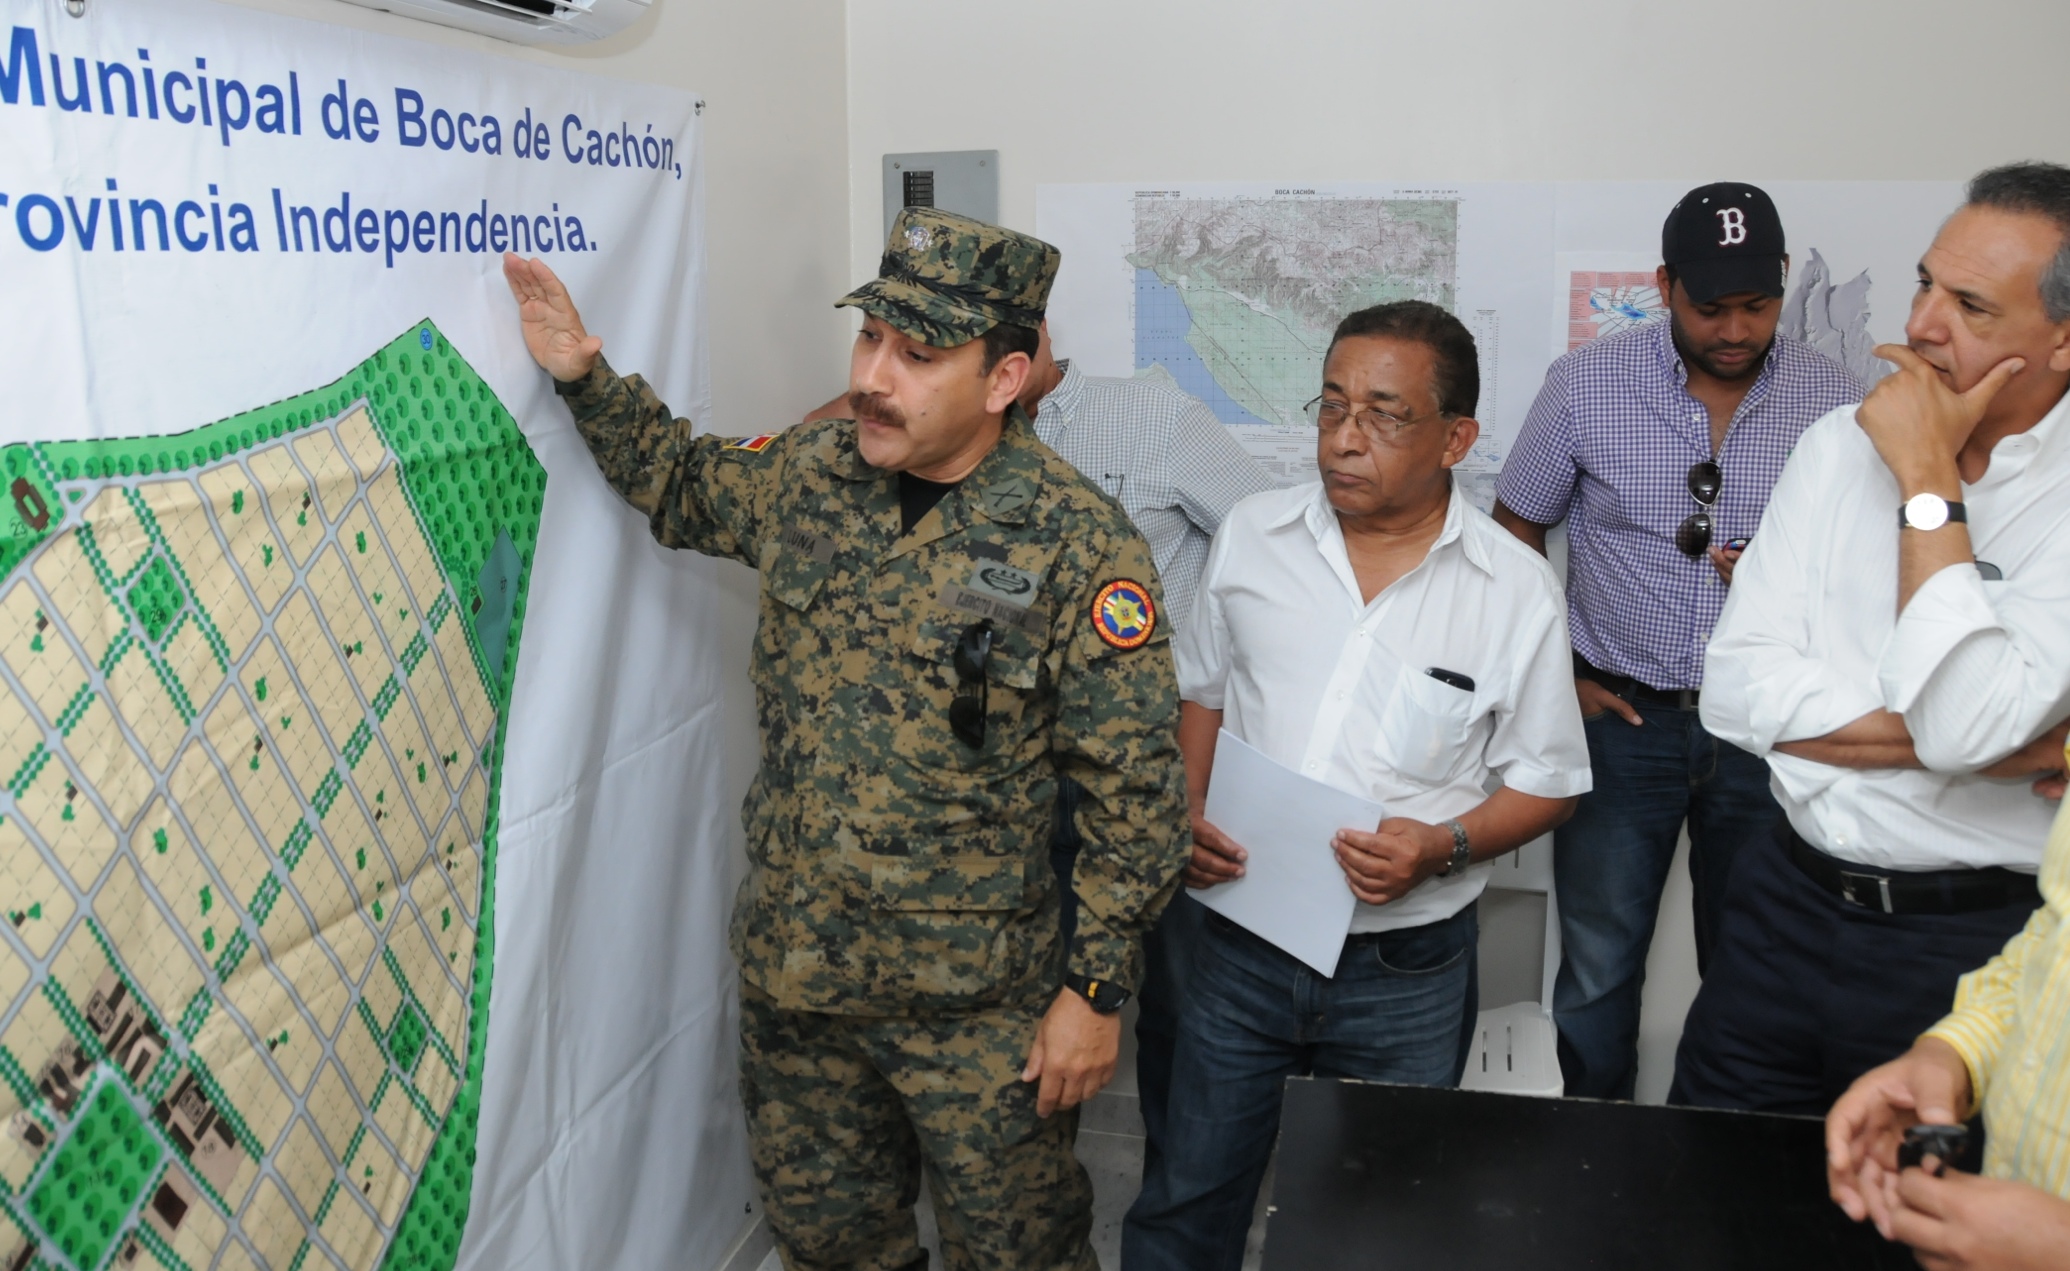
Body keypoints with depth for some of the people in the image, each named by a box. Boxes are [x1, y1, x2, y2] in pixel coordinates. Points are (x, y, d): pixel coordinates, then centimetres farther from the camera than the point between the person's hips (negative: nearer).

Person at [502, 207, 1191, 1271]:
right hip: (789, 965, 5)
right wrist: (586, 378, 5)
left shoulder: (1079, 548, -19)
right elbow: (681, 487, 19)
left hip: (975, 999, -5)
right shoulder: (809, 474, -3)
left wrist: (1096, 985, -13)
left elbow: (1133, 790, -15)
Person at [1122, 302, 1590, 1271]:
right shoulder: (1251, 535, -2)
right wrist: (1188, 809, -6)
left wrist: (1443, 849, -20)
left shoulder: (1515, 586, -9)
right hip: (1243, 944, 2)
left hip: (1406, 972, -1)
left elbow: (1546, 783, -2)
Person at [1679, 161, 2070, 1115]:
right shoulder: (1841, 445, 0)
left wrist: (1928, 481, -20)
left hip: (1976, 941, -4)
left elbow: (1964, 724, -27)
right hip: (1791, 901, 4)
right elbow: (1740, 692, -7)